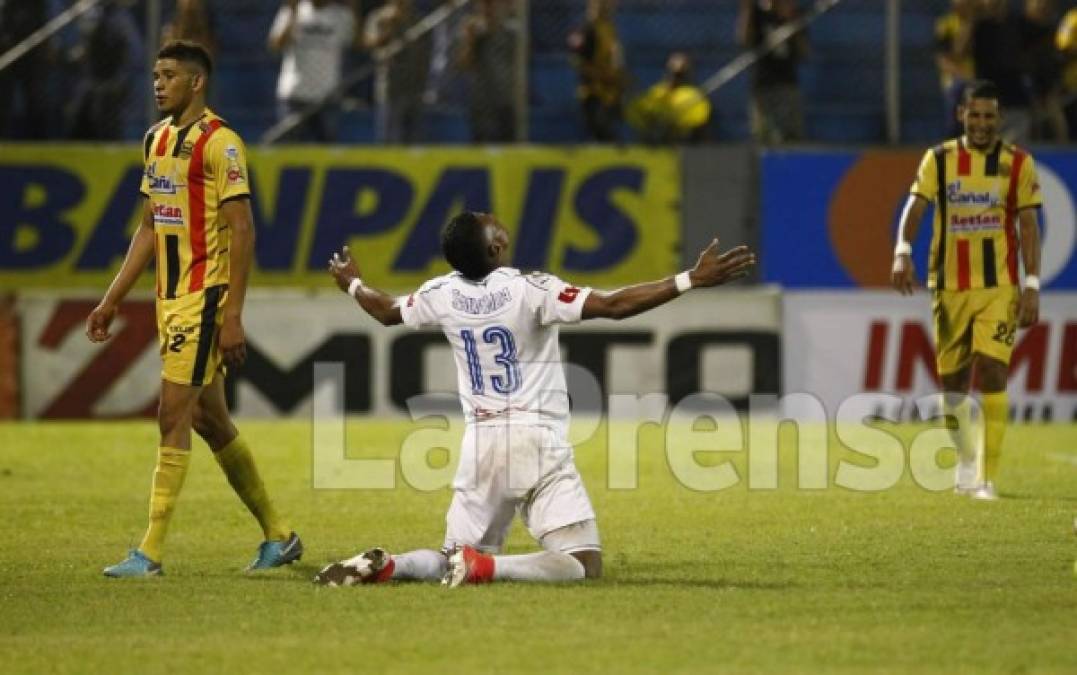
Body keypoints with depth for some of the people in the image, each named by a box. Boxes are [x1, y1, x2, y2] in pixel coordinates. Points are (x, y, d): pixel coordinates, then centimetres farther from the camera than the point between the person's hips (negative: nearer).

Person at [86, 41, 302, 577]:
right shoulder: (156, 139, 13)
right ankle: (278, 536, 23)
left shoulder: (219, 143, -12)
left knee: (173, 416, -10)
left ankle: (150, 552, -8)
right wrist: (112, 301, 18)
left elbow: (242, 232, -15)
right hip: (170, 298, 9)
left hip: (204, 298, -9)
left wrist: (233, 315, -20)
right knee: (210, 421, 12)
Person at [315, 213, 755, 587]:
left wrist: (352, 284, 46)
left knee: (460, 561, 17)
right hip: (536, 442, -6)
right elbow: (614, 306, -20)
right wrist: (693, 280, -17)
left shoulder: (443, 295, 3)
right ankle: (487, 567, -30)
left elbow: (387, 312, 24)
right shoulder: (528, 290, -13)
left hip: (480, 446, 6)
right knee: (583, 566, -9)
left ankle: (386, 566, -11)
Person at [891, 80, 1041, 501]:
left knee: (992, 373, -15)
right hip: (949, 286, 2)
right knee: (952, 380, 7)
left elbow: (1028, 226, 1)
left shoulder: (1018, 164, 2)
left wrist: (1032, 286, -6)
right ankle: (965, 459, 32)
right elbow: (915, 206, -8)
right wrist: (903, 252, -26)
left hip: (999, 287, -2)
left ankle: (988, 478, -12)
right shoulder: (939, 160, 3)